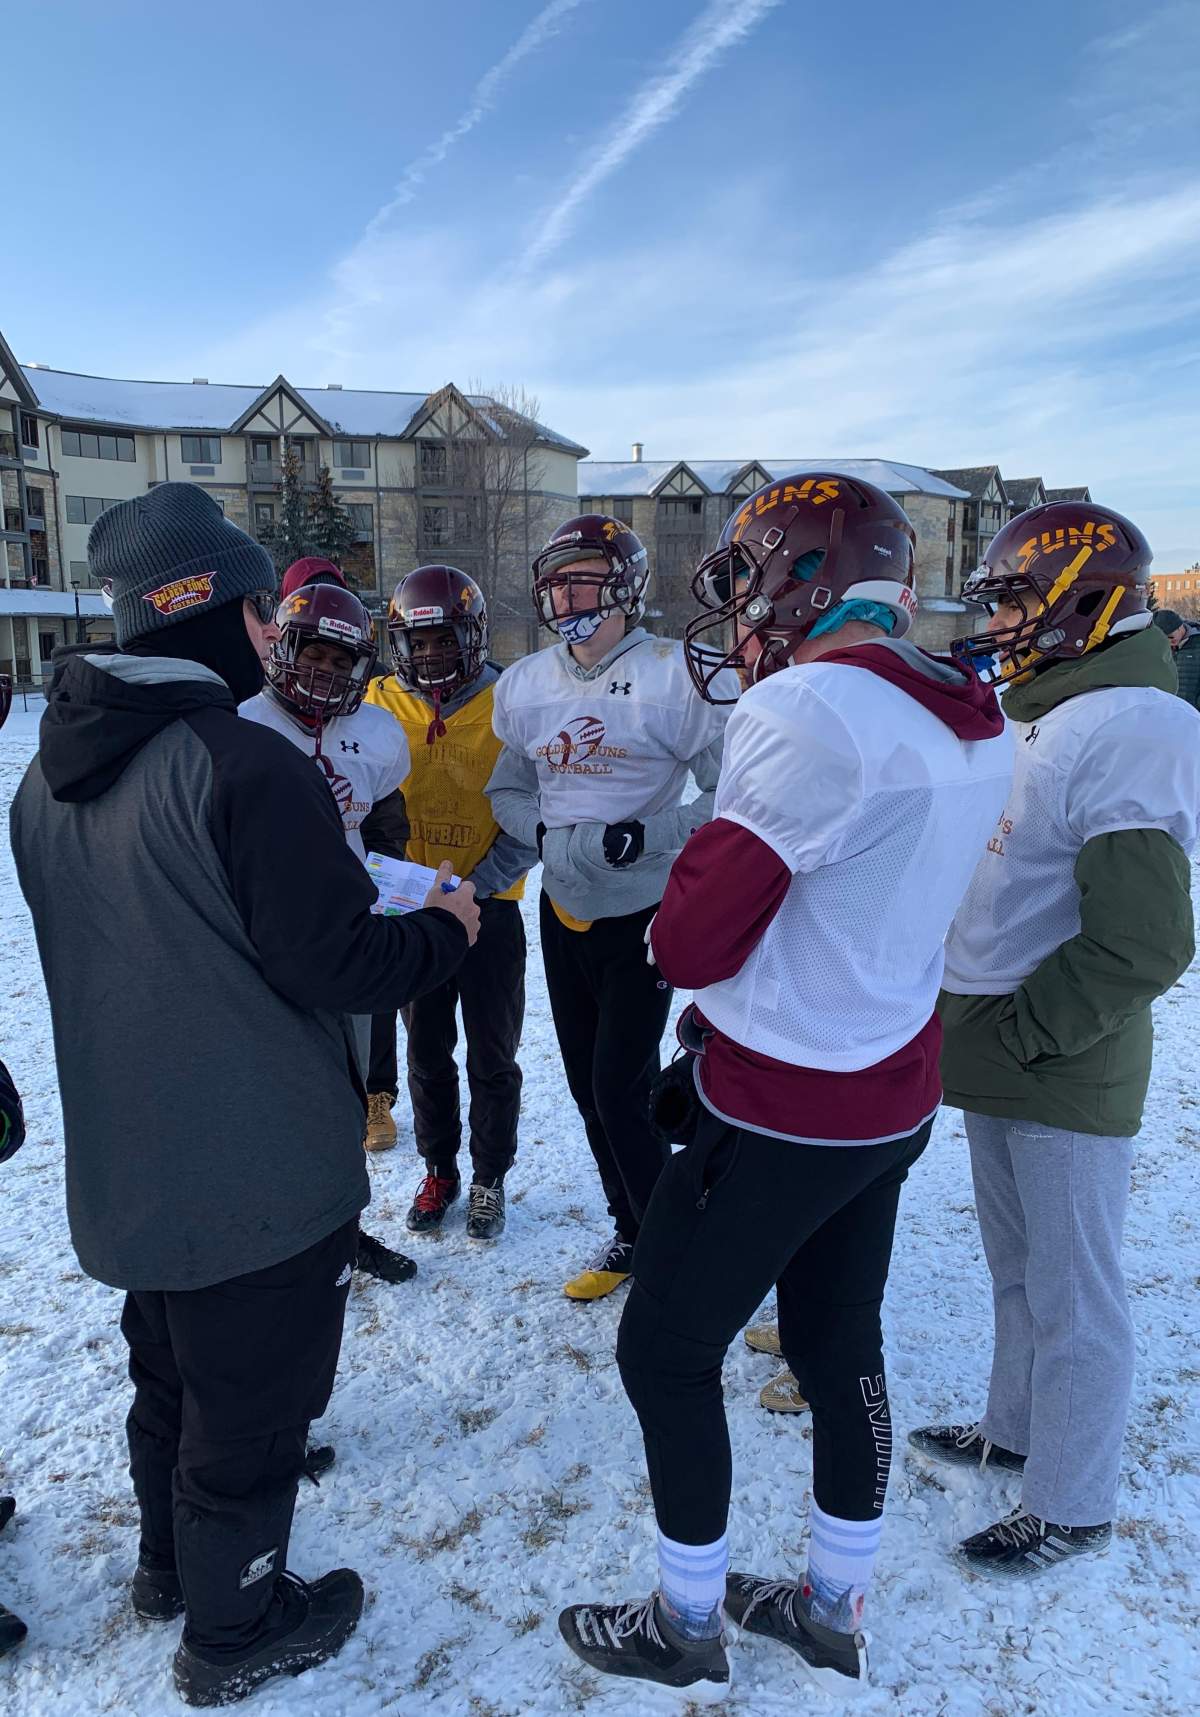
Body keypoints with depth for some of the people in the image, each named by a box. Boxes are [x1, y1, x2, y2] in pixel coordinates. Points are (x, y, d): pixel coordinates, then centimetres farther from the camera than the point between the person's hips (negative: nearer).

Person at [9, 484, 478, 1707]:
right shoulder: (241, 763, -25)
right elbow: (338, 964, -24)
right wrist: (445, 928, -5)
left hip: (125, 1159, 8)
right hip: (258, 1169, -8)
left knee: (170, 1367, 29)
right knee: (252, 1393, 14)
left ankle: (170, 1562, 51)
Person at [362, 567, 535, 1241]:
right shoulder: (383, 703, -1)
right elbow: (370, 807, 3)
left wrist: (478, 884, -19)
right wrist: (398, 881, -14)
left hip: (491, 905, -3)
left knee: (493, 1053, 10)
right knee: (427, 1050, 17)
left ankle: (490, 1178, 29)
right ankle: (440, 1170, 36)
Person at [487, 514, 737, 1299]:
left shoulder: (679, 677, -15)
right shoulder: (526, 685, 4)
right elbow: (508, 791, 12)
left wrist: (646, 835, -24)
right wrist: (547, 831, -8)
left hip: (643, 916, -6)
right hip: (563, 910, 6)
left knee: (622, 1091, -3)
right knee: (587, 1086, 15)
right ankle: (631, 1233, 35)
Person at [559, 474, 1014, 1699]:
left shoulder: (807, 709, -24)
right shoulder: (974, 721, 2)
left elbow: (692, 939, -20)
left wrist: (677, 928, 1)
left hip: (781, 1114, -8)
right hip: (892, 1095, 8)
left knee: (664, 1353, 12)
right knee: (840, 1347, 22)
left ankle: (687, 1628, 32)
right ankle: (834, 1616, 41)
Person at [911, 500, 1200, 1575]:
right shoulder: (1040, 716, 11)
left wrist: (1021, 1033, -18)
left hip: (1065, 1079, -9)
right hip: (998, 1063, 9)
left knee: (1072, 1295, 8)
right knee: (1018, 1270, 24)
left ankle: (1072, 1507, 28)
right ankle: (1016, 1432, 44)